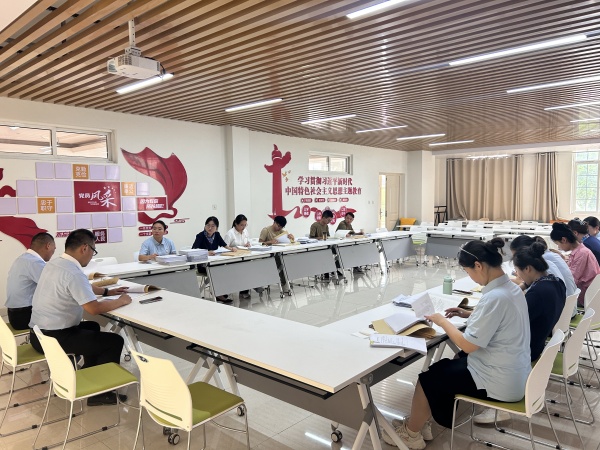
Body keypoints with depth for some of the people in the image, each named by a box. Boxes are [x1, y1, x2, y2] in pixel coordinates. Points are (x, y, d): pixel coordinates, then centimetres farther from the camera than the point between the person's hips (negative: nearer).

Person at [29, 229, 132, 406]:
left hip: (38, 334, 10)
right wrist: (121, 301, -10)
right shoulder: (73, 273, -23)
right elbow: (94, 308, -25)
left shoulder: (53, 264, 7)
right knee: (115, 341, -3)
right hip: (54, 338, -10)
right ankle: (98, 392, 8)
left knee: (92, 327, 29)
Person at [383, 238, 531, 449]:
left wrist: (442, 321, -11)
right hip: (515, 374, 9)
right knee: (445, 367, 23)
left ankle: (411, 433, 26)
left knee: (428, 379, 5)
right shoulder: (511, 288, 0)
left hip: (501, 382, -9)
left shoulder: (494, 297, -29)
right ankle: (420, 421, 33)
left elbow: (468, 345, -25)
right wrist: (469, 314, 9)